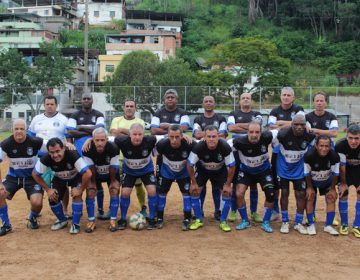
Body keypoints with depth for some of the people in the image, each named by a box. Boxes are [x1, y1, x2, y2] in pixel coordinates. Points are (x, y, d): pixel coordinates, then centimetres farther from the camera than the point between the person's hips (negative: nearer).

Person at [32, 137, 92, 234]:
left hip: (76, 177, -3)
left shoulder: (72, 155, -41)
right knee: (52, 198, -11)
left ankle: (76, 224, -5)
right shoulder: (46, 158, -31)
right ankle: (62, 220, 17)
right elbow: (35, 174, -15)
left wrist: (80, 190, -34)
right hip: (59, 178, 3)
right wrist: (47, 189, -17)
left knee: (77, 195, -25)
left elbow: (88, 174, -44)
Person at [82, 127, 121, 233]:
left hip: (111, 173, -1)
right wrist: (93, 182, -10)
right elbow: (90, 169, -18)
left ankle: (113, 220, -9)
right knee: (90, 192, -16)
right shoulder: (88, 150, -31)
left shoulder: (113, 148, -34)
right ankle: (91, 221, -5)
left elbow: (113, 169, -22)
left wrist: (113, 182, -13)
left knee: (114, 191, -19)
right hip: (95, 174, 1)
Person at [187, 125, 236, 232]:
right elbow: (190, 165, -19)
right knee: (194, 190, -11)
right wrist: (194, 182, -14)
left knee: (227, 192, -11)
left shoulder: (225, 147, -33)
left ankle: (223, 221, 5)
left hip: (220, 170, 0)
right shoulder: (198, 147, -34)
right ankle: (199, 220, 6)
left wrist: (228, 184, -16)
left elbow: (231, 166, -20)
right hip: (202, 170, 0)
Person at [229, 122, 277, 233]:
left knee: (270, 195, -9)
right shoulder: (240, 142, -33)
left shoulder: (266, 137, -29)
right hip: (246, 171, -1)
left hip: (264, 170, 1)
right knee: (239, 194, -14)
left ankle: (266, 222, 12)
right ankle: (245, 221, 10)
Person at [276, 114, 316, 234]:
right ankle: (285, 222, 19)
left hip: (299, 169, 2)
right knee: (284, 193, 4)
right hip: (284, 168, -2)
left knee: (301, 194, 4)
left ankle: (298, 223, 19)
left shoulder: (310, 136, -20)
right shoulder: (283, 134, -29)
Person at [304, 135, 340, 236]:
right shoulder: (309, 156, -37)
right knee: (310, 198, -9)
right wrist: (309, 187, -11)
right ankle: (311, 225, 7)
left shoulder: (334, 156, -33)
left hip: (327, 180, 2)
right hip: (312, 180, -2)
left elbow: (335, 174, -16)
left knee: (331, 199, -2)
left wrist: (332, 188, -8)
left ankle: (328, 225, 10)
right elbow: (307, 173, -20)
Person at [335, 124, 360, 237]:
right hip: (346, 170, -1)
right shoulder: (340, 146, -34)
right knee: (343, 195, -2)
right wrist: (343, 183, -10)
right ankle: (344, 224, 14)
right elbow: (342, 166, -21)